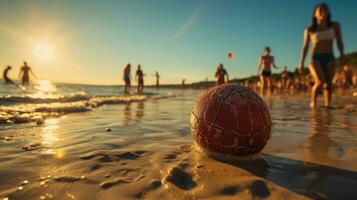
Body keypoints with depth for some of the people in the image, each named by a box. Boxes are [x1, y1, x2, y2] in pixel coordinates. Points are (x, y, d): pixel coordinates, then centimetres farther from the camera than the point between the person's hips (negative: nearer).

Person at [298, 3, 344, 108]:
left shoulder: (335, 26, 9)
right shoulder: (309, 30, 3)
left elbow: (339, 42, 8)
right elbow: (305, 47, 4)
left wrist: (342, 56, -5)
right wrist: (301, 62, -3)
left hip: (329, 59, 3)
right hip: (315, 59, -3)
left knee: (328, 84, -5)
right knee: (320, 82, -19)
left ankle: (327, 105, -2)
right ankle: (313, 102, 0)